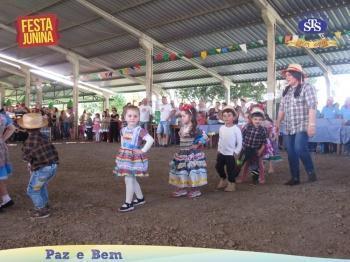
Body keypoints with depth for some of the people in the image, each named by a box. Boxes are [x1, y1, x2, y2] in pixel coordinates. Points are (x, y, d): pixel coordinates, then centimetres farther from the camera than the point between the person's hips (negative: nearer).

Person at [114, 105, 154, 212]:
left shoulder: (140, 130, -17)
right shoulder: (124, 129, 7)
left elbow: (150, 140, -27)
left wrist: (143, 150, -21)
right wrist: (122, 150, 14)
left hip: (134, 158, -8)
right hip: (125, 157, 8)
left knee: (129, 180, -6)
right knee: (132, 179, 17)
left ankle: (128, 204, 5)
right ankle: (140, 198, 34)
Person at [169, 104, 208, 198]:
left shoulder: (194, 129, -18)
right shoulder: (183, 127, 5)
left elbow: (204, 137, -18)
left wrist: (197, 145, -13)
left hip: (192, 154, -8)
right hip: (182, 153, 8)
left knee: (192, 171, 1)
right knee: (182, 171, 14)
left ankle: (195, 190, 17)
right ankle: (182, 189, 27)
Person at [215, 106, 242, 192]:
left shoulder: (236, 129, -14)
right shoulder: (221, 128, 1)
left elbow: (239, 142, -10)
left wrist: (236, 152, -11)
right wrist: (218, 149, 12)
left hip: (230, 154, -6)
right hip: (221, 153, 6)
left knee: (230, 169, 2)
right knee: (218, 167, 15)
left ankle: (231, 184, 21)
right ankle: (223, 180, 38)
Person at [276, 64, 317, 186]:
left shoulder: (307, 87, -5)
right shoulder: (286, 91, 15)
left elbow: (312, 106, -15)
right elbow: (282, 108, 19)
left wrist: (311, 124, -22)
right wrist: (278, 123, 17)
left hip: (302, 126, -7)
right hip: (289, 128, 7)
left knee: (300, 149, -19)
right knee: (291, 153, 6)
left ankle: (311, 172, 3)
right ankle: (295, 178, 16)